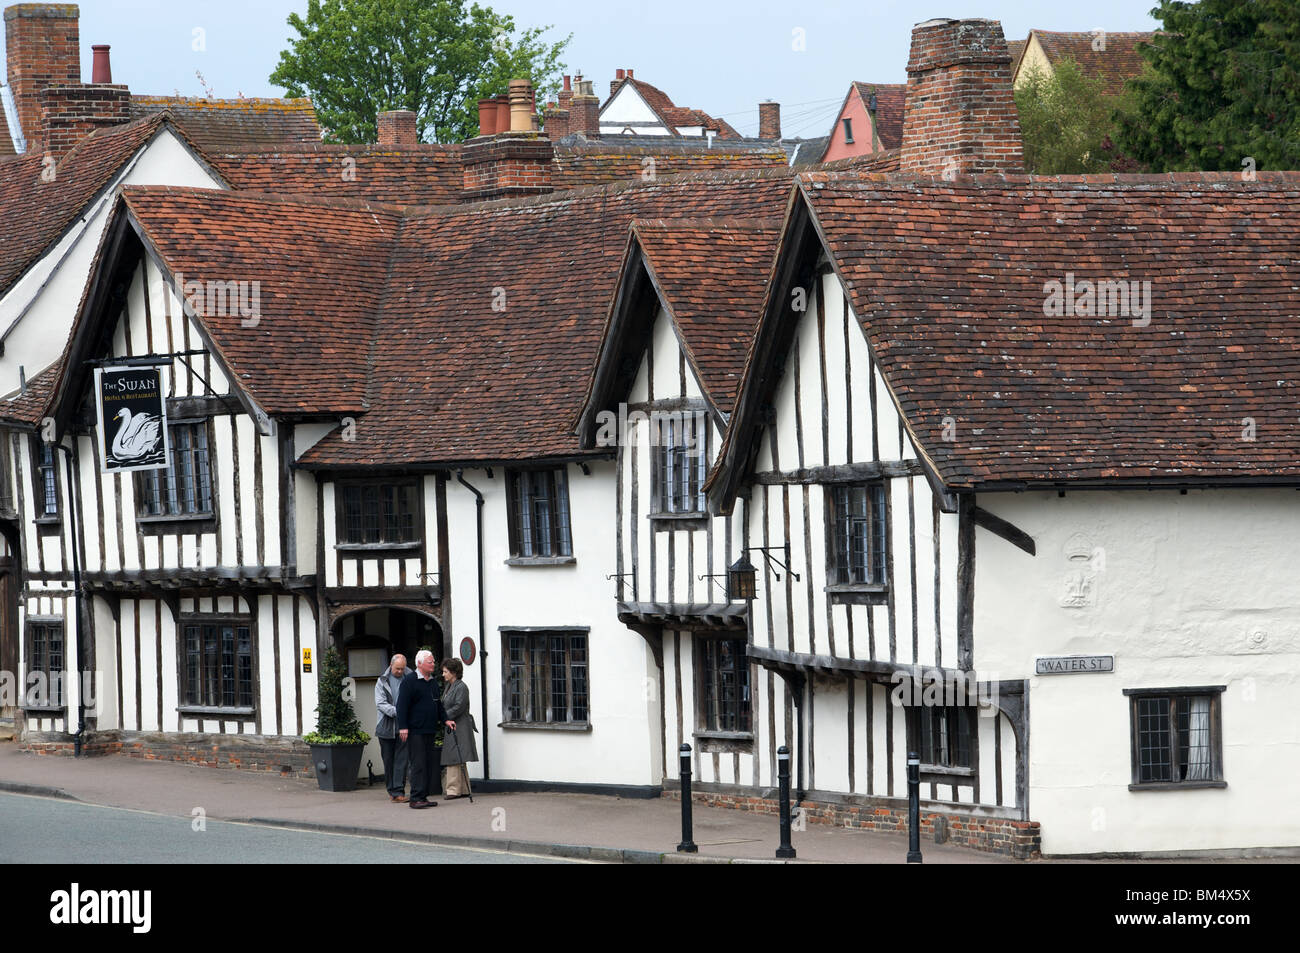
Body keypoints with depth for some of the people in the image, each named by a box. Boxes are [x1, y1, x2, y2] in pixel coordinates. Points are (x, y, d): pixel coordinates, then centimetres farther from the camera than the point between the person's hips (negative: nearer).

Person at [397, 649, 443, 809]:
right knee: (418, 764, -10)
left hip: (430, 730, 8)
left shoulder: (433, 681, 17)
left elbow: (438, 704, 26)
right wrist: (403, 727, -16)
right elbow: (402, 705, -10)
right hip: (415, 731, -8)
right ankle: (416, 798, -10)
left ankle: (424, 796, 10)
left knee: (431, 764, 5)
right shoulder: (409, 681, -6)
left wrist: (444, 720, 13)